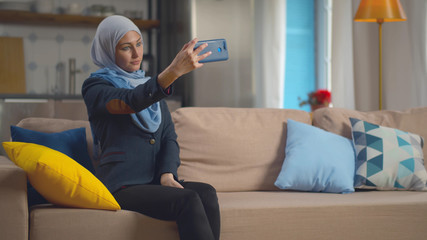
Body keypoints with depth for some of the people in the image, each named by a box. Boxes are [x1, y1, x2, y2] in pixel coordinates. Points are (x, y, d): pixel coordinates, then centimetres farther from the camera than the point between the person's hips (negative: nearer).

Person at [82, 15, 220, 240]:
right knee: (188, 201, -30)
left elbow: (169, 137, 13)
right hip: (121, 186, -5)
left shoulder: (149, 85, 20)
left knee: (206, 193, -25)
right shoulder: (95, 87, -1)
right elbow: (131, 102, -23)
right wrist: (175, 70, -38)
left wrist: (167, 173, -8)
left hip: (155, 182, 6)